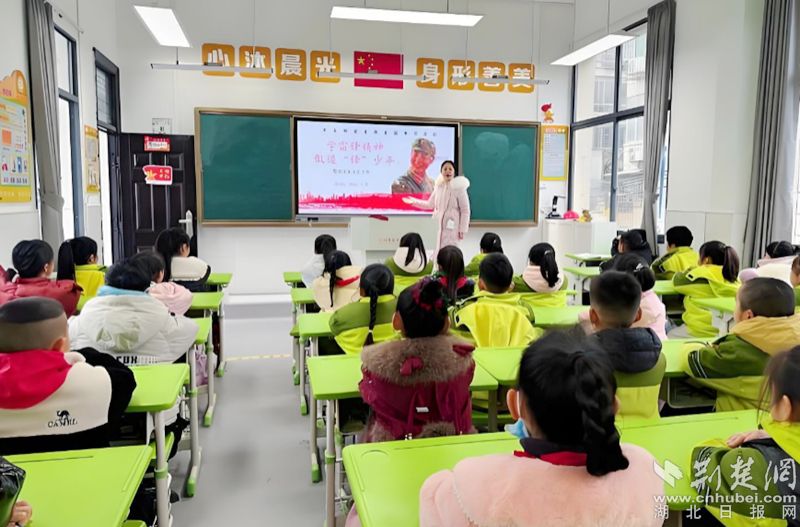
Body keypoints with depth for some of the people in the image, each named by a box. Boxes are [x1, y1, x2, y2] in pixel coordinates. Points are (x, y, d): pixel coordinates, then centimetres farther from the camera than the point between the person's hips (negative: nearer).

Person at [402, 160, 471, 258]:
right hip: (439, 226, 6)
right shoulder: (438, 187, 7)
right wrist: (414, 202, 16)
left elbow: (465, 211, -9)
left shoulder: (459, 188, -11)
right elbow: (430, 204, 19)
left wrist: (462, 230, -11)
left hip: (452, 227, -6)